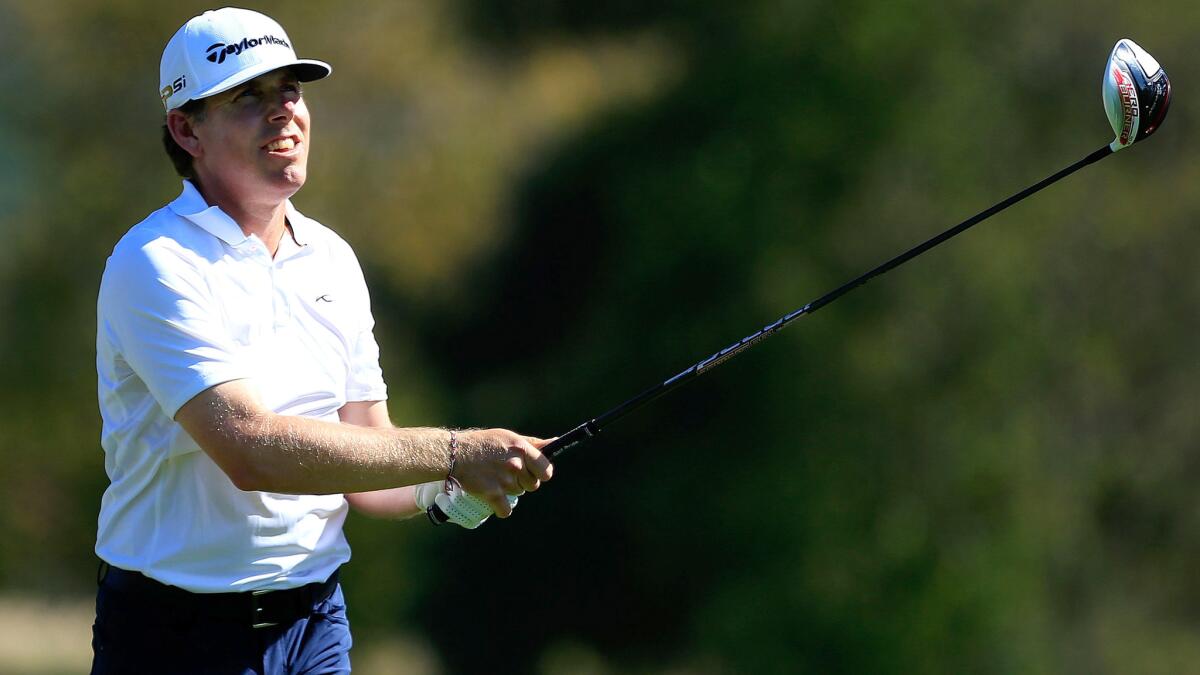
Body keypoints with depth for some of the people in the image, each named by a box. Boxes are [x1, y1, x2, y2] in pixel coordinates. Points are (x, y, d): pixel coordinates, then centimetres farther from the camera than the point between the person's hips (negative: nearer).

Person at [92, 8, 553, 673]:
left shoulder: (332, 259, 9)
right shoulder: (157, 265, -15)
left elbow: (365, 454, 10)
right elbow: (251, 450, -26)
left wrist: (450, 494, -12)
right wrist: (454, 452, -25)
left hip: (317, 621, 6)